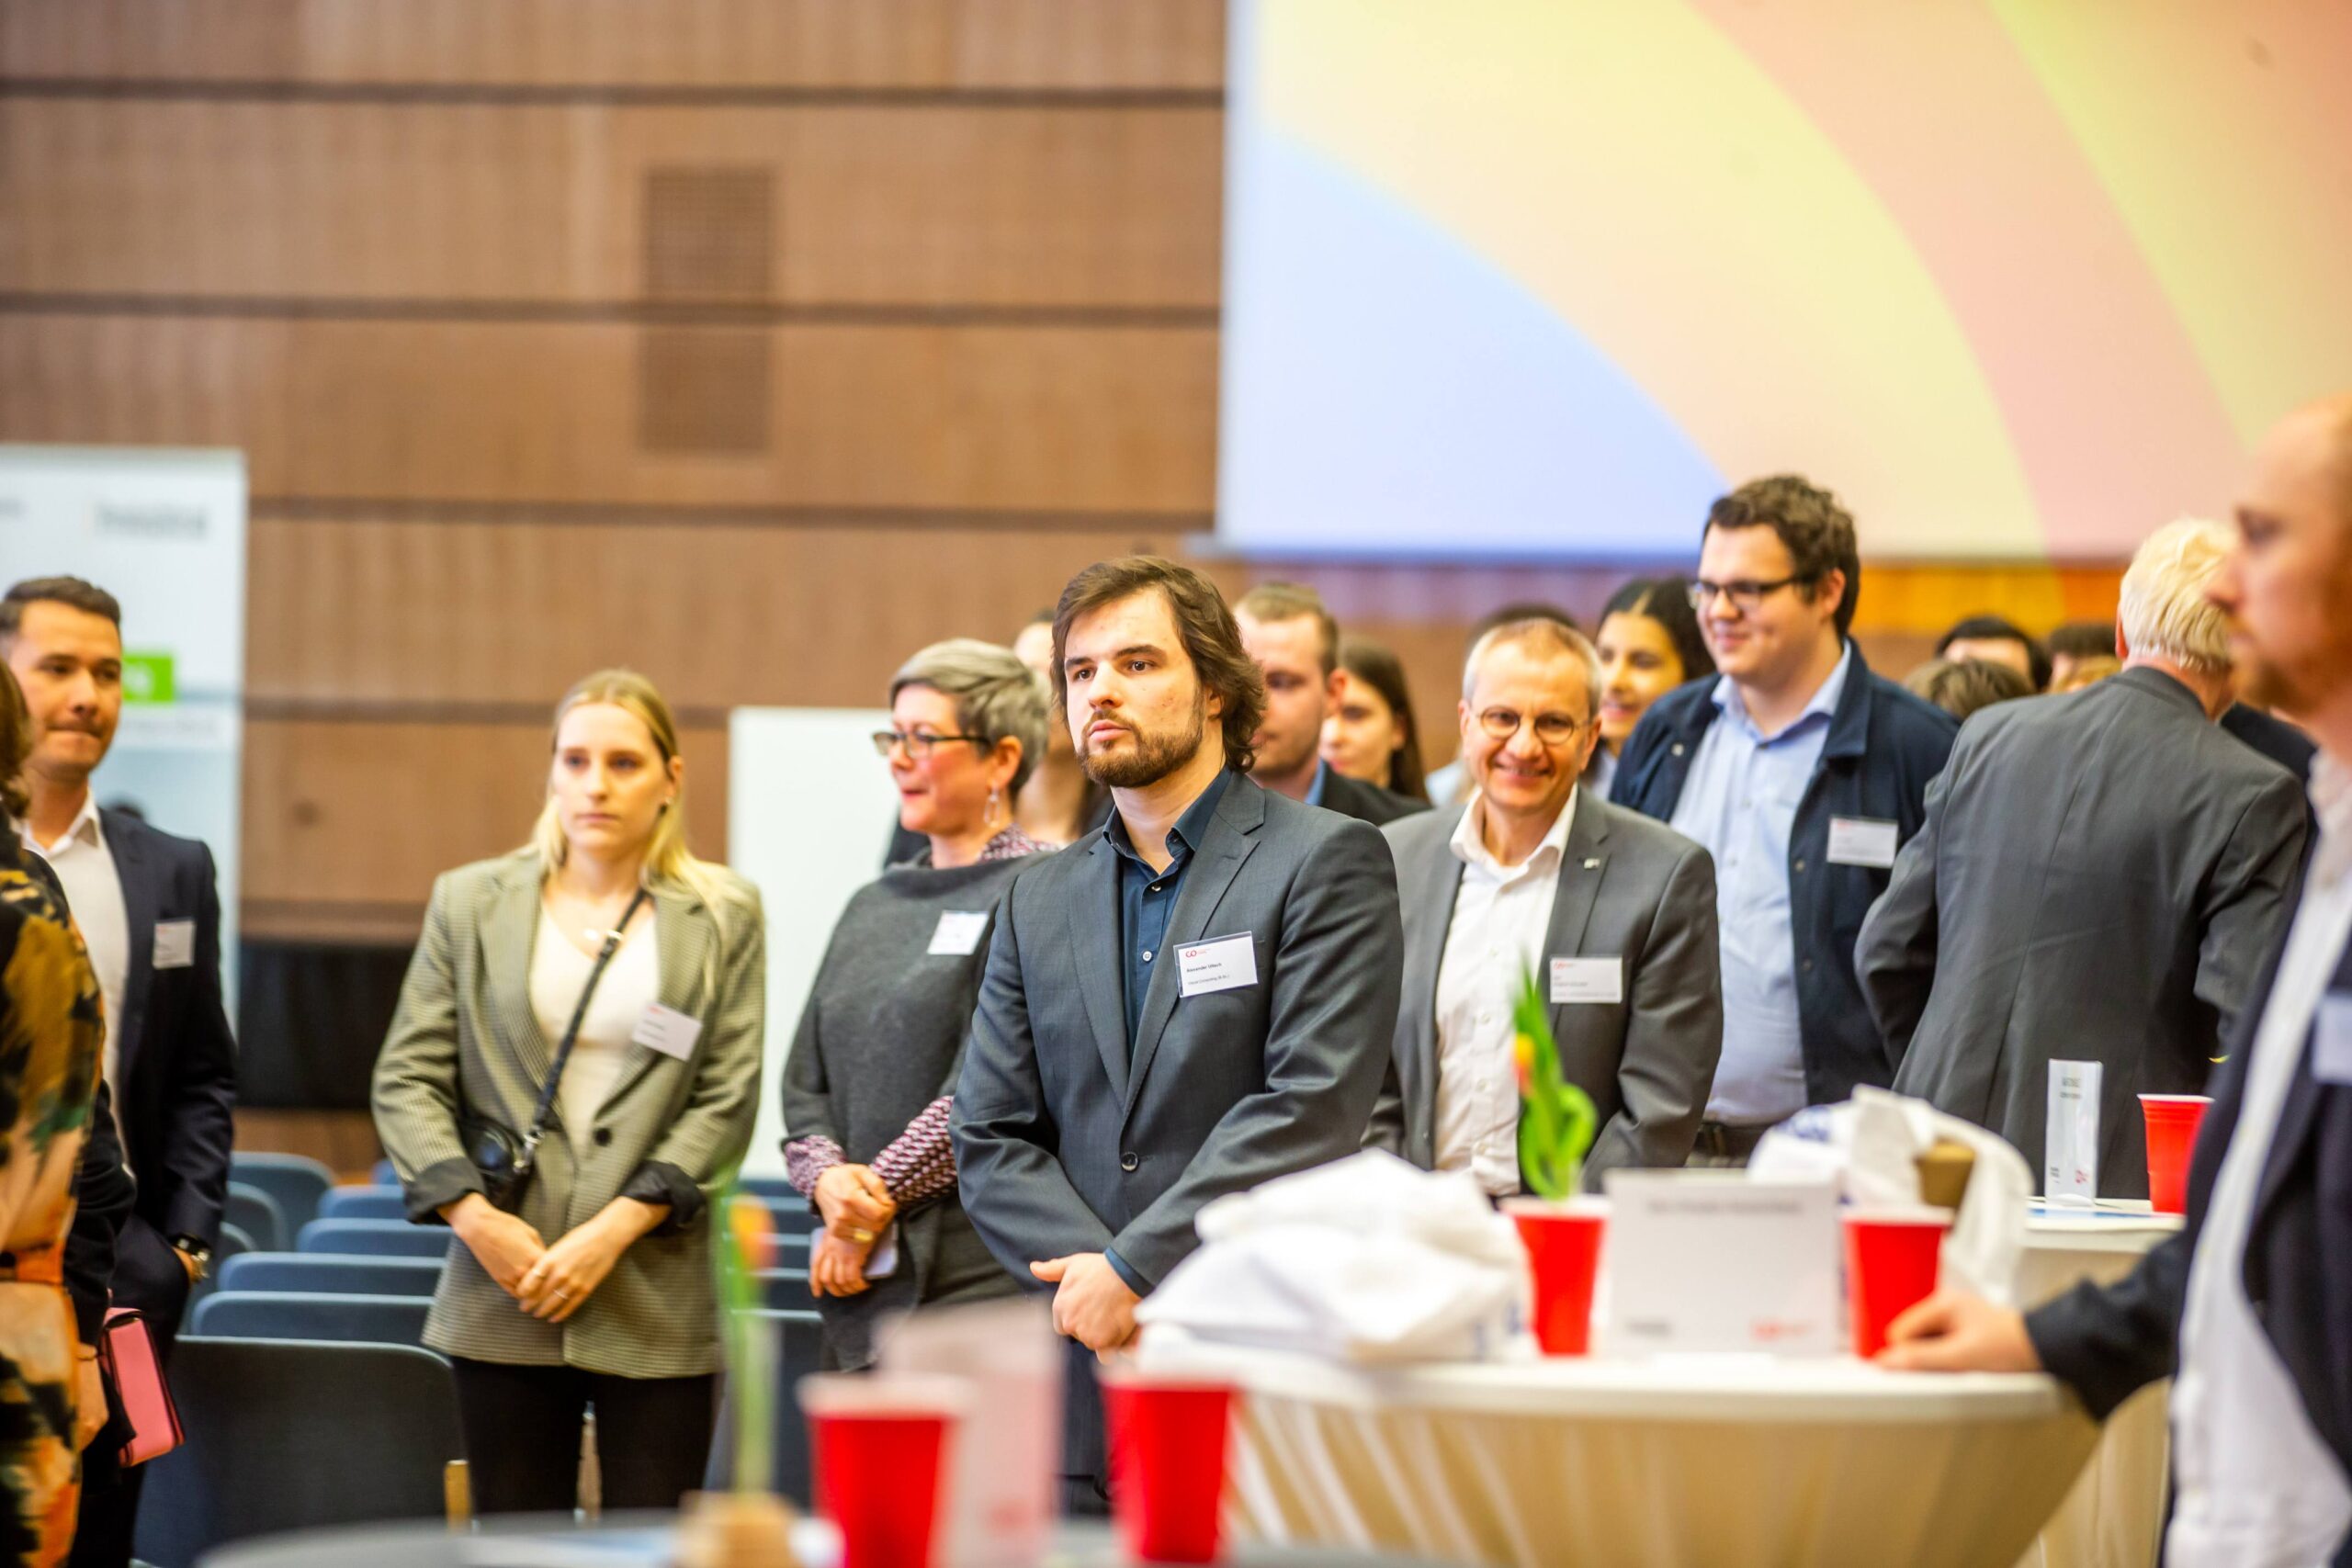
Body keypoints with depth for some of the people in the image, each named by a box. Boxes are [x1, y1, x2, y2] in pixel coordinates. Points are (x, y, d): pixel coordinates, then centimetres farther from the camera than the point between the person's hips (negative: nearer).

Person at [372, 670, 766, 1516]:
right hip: (503, 1292, 1)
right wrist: (473, 1216, -8)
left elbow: (728, 1098, 0)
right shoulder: (471, 903, 10)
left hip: (657, 1303, -1)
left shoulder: (723, 916, 7)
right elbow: (407, 1078, 6)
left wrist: (614, 1229, -10)